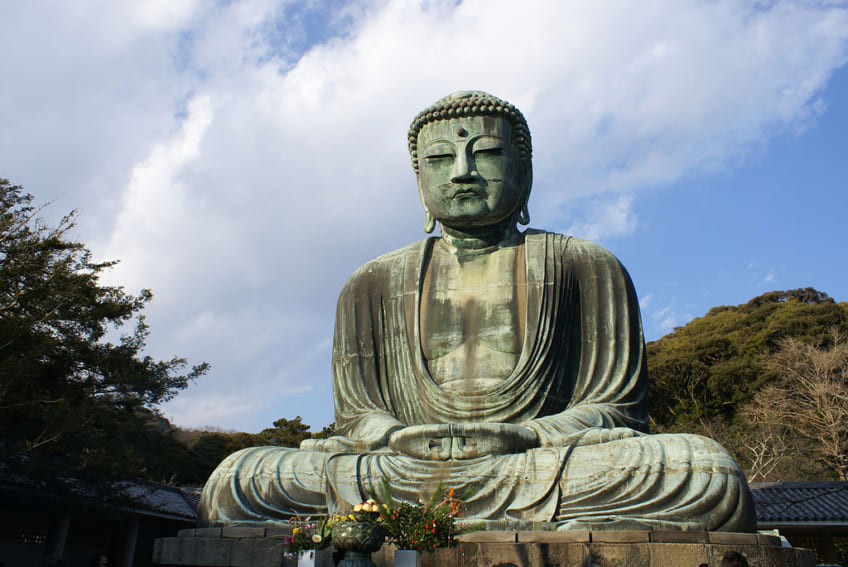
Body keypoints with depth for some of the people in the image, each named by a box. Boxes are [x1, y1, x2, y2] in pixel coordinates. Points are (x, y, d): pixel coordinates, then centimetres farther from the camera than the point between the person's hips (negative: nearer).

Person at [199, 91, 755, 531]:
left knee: (711, 474, -31)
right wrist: (402, 439, -15)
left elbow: (616, 407, 4)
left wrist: (522, 437, -17)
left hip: (555, 470, 0)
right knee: (233, 482, -21)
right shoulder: (373, 284, 14)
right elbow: (356, 415, 11)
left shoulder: (588, 268, 10)